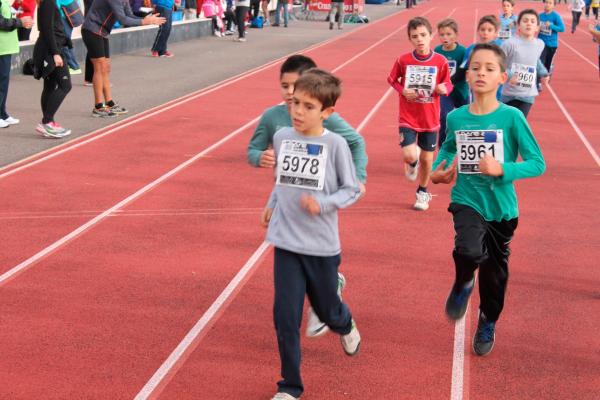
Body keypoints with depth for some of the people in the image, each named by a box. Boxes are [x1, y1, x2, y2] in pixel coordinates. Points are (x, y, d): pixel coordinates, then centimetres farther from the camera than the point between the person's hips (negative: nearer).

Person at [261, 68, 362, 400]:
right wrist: (271, 205, 5)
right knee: (285, 316, -3)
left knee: (327, 310, 16)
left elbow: (352, 190, -4)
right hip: (286, 242, 2)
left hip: (322, 245, -2)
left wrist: (322, 203, -19)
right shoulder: (281, 137, 1)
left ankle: (346, 326, 54)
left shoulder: (334, 144, -11)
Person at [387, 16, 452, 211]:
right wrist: (402, 90, -12)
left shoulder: (441, 61, -8)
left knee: (427, 158, 10)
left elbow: (448, 84, 3)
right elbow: (392, 79, 6)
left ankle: (423, 192, 35)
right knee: (409, 155, -16)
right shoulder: (403, 60, -8)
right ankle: (413, 162, 25)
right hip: (407, 118, -1)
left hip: (430, 118, 1)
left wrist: (444, 89, -20)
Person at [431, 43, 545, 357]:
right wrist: (438, 170, 1)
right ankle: (462, 285, 7)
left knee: (495, 271, 15)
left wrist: (502, 169, -26)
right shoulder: (456, 117, -4)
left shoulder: (512, 117, -13)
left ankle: (488, 324, 42)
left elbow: (537, 163, -13)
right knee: (470, 251, -29)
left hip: (501, 207, 0)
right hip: (467, 201, 0)